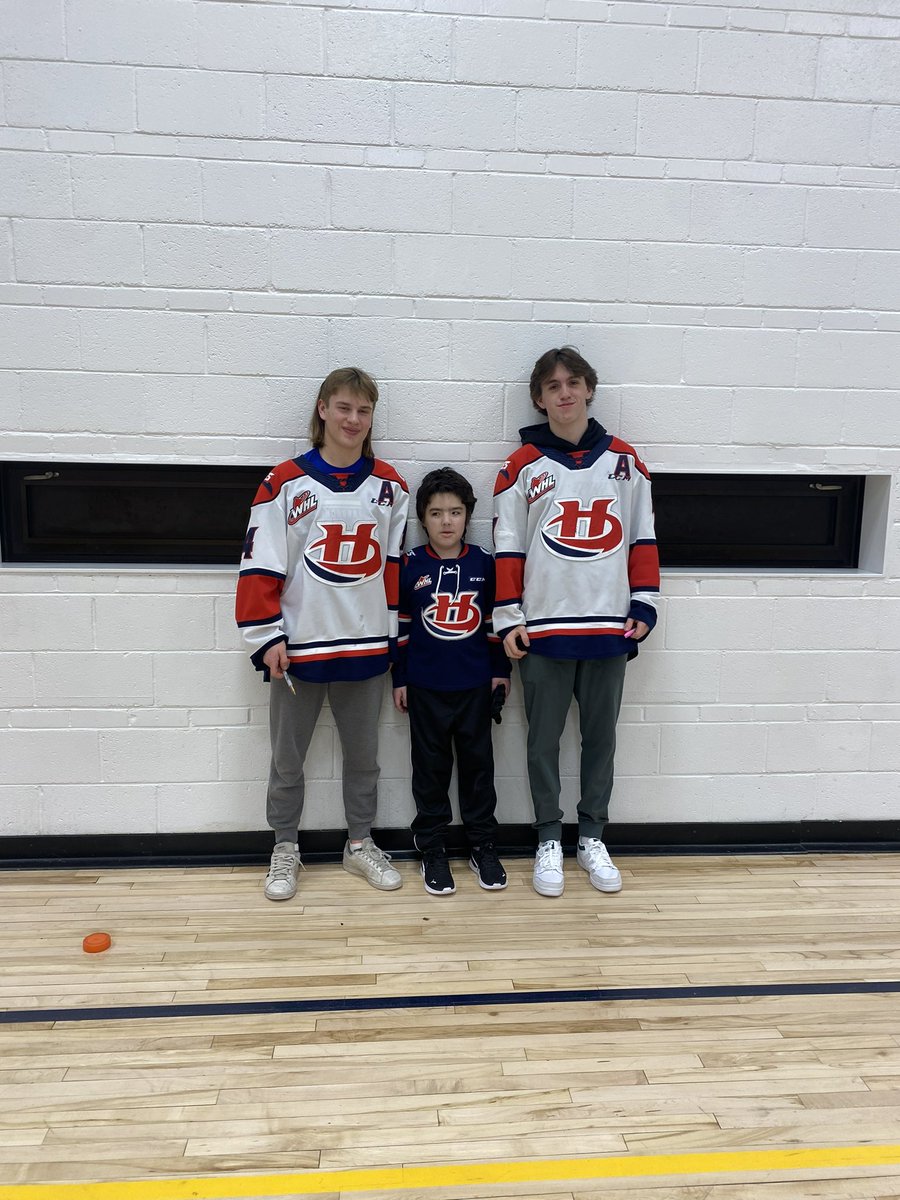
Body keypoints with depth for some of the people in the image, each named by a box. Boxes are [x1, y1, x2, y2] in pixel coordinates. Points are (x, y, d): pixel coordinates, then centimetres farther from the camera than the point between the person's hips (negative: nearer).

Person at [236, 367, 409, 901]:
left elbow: (395, 567, 9)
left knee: (364, 754, 15)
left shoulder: (389, 485, 4)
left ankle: (361, 844, 33)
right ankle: (285, 849, 29)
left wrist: (395, 635, 7)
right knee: (288, 758, 11)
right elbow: (261, 566, -7)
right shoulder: (285, 483, -6)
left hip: (366, 645, 3)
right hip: (299, 646, -2)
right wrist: (266, 637, -11)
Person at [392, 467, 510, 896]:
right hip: (425, 688, -1)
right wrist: (399, 679, 2)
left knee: (478, 764, 10)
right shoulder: (410, 567, -3)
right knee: (431, 767, 9)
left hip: (476, 685, 1)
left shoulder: (484, 564, 0)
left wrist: (501, 670, 6)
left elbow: (495, 620, 7)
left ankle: (482, 845, 23)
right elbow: (400, 626, 2)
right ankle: (431, 848, 20)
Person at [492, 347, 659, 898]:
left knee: (601, 736, 11)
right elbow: (508, 547, 0)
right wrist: (507, 619, -4)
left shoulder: (624, 461, 6)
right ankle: (550, 839, 21)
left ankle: (593, 836, 25)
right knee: (544, 739, 7)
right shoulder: (522, 466, 0)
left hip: (610, 626, 2)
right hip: (544, 628, -1)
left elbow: (643, 538, 9)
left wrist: (643, 605, 3)